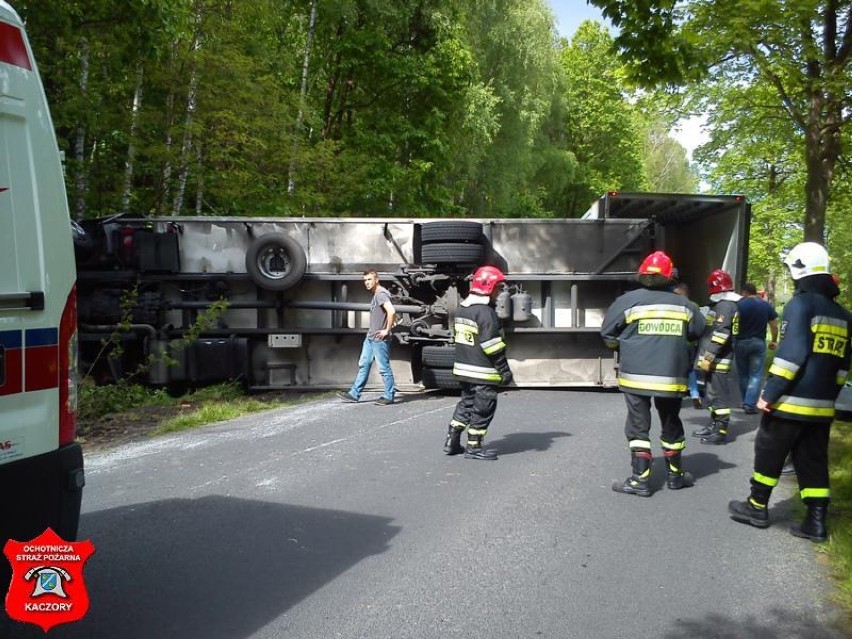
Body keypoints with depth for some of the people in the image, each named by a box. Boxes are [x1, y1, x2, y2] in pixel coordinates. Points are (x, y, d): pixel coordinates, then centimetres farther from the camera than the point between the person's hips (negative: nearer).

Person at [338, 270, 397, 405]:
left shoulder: (381, 294, -16)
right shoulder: (375, 295, 15)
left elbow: (391, 311, -30)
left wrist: (387, 330, -22)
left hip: (379, 339, -10)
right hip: (370, 338, 10)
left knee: (384, 368, -2)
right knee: (363, 365, 11)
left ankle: (389, 396, 6)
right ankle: (354, 394, 15)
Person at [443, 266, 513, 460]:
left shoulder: (461, 308, 11)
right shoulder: (485, 312, -18)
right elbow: (492, 345, -20)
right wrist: (505, 370, -15)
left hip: (463, 368, 9)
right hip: (483, 372, -9)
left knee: (466, 403, 20)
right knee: (483, 408, 3)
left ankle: (451, 441, 21)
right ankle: (474, 447, 9)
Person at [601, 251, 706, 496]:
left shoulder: (629, 300, -7)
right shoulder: (684, 304, 2)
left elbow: (607, 333, -2)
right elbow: (698, 333, 13)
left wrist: (622, 349, 18)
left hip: (636, 375, -3)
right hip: (671, 376, 3)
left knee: (638, 426, 6)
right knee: (671, 425, 18)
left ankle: (640, 480, 4)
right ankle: (675, 475, 29)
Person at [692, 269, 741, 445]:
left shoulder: (726, 306, -15)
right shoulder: (720, 304, 18)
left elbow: (720, 334, -24)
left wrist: (708, 357, -23)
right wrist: (706, 357, 25)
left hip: (719, 360, -11)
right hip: (714, 360, 11)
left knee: (719, 396, -7)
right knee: (712, 394, 18)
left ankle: (721, 432, -3)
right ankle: (714, 425, 28)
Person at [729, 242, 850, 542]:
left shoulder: (800, 304, -11)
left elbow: (791, 354, -20)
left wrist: (769, 393, -18)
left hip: (791, 401, -7)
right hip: (822, 405, 7)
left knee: (769, 454, 7)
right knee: (813, 461, 12)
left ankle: (757, 508, 18)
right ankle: (816, 522, 11)